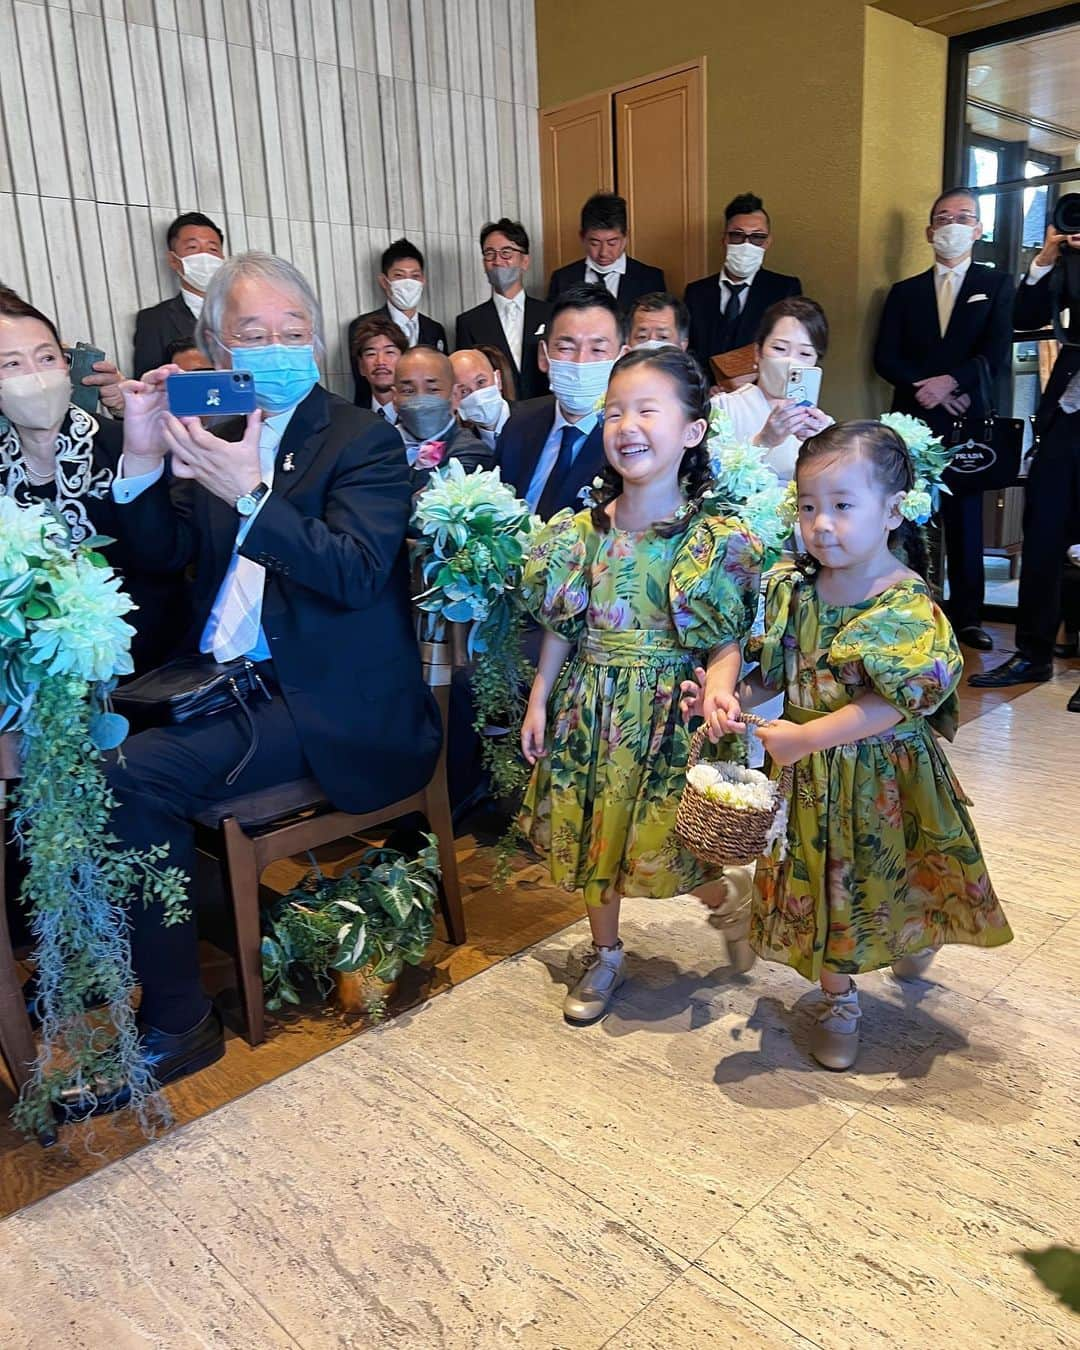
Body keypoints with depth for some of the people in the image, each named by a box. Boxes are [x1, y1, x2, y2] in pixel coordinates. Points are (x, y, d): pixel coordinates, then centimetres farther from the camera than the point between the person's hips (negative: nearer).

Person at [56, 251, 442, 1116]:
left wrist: (250, 493, -29)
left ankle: (176, 1025, -7)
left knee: (136, 776, -22)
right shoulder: (216, 431, 13)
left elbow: (356, 572, -19)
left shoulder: (364, 439, -6)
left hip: (333, 704, -7)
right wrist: (144, 460, -6)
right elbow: (165, 552, 10)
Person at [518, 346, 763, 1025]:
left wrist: (718, 687, -27)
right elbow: (561, 630, 6)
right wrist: (540, 702, 4)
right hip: (591, 708, 4)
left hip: (668, 713, -3)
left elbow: (726, 641, -9)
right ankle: (606, 955, 36)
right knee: (594, 835, 14)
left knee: (667, 845, 3)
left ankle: (734, 895, 38)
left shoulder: (715, 538, -10)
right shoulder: (579, 531, -1)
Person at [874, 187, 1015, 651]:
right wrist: (927, 388, -9)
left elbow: (998, 355, -2)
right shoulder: (905, 292, 15)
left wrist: (951, 382, -14)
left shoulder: (997, 285, 10)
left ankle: (967, 617, 8)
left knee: (966, 521, 1)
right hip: (913, 421, 1)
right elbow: (885, 358, 4)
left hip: (968, 422, -1)